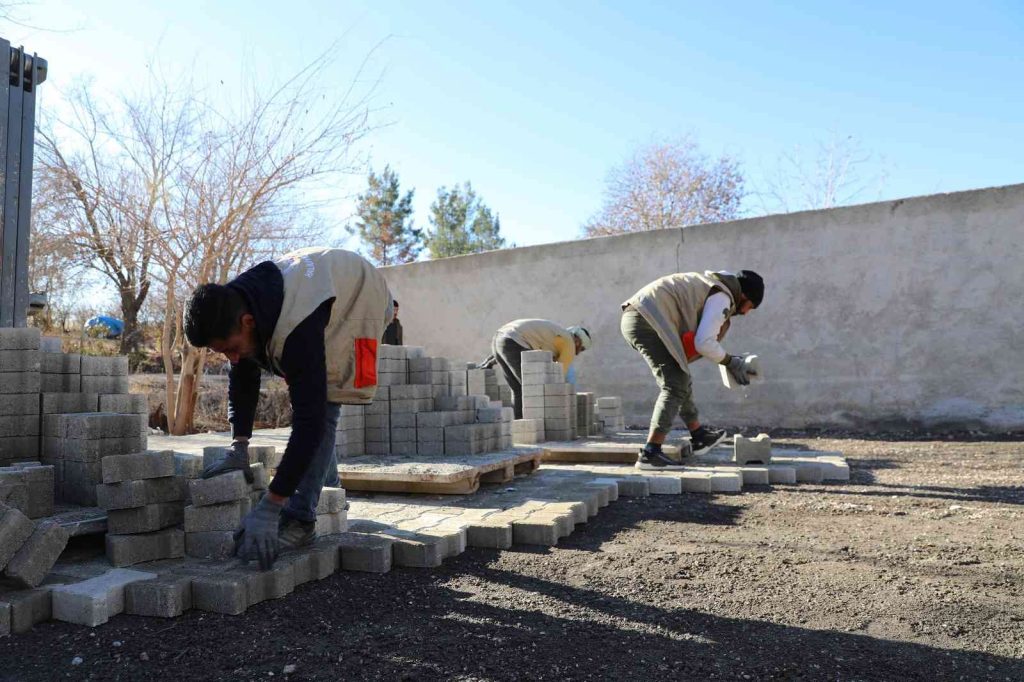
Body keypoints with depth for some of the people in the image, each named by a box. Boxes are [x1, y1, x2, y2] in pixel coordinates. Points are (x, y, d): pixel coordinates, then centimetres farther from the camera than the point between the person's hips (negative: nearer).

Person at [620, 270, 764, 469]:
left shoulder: (711, 284, 25)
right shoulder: (723, 298, -4)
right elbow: (704, 343, -13)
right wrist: (729, 361, 4)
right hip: (647, 320, -10)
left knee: (680, 378, 19)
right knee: (675, 385, -9)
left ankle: (699, 436, 31)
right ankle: (650, 453, -14)